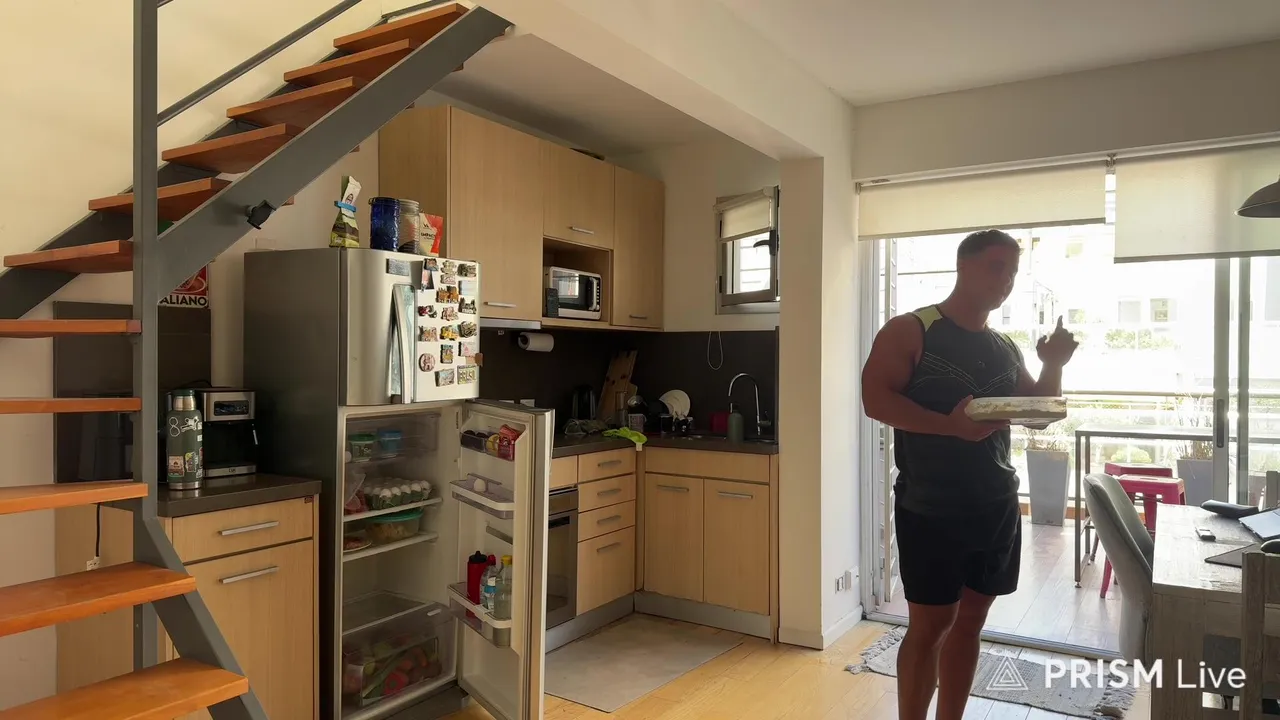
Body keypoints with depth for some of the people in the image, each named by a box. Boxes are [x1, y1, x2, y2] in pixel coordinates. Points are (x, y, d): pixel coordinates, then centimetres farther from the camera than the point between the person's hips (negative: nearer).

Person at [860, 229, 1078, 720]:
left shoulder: (1005, 349, 13)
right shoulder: (909, 331, -7)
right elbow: (875, 399, -18)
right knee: (930, 626, 0)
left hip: (997, 507, 6)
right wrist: (950, 425, -28)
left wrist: (1052, 367, 0)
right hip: (930, 509, -6)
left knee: (969, 623, 13)